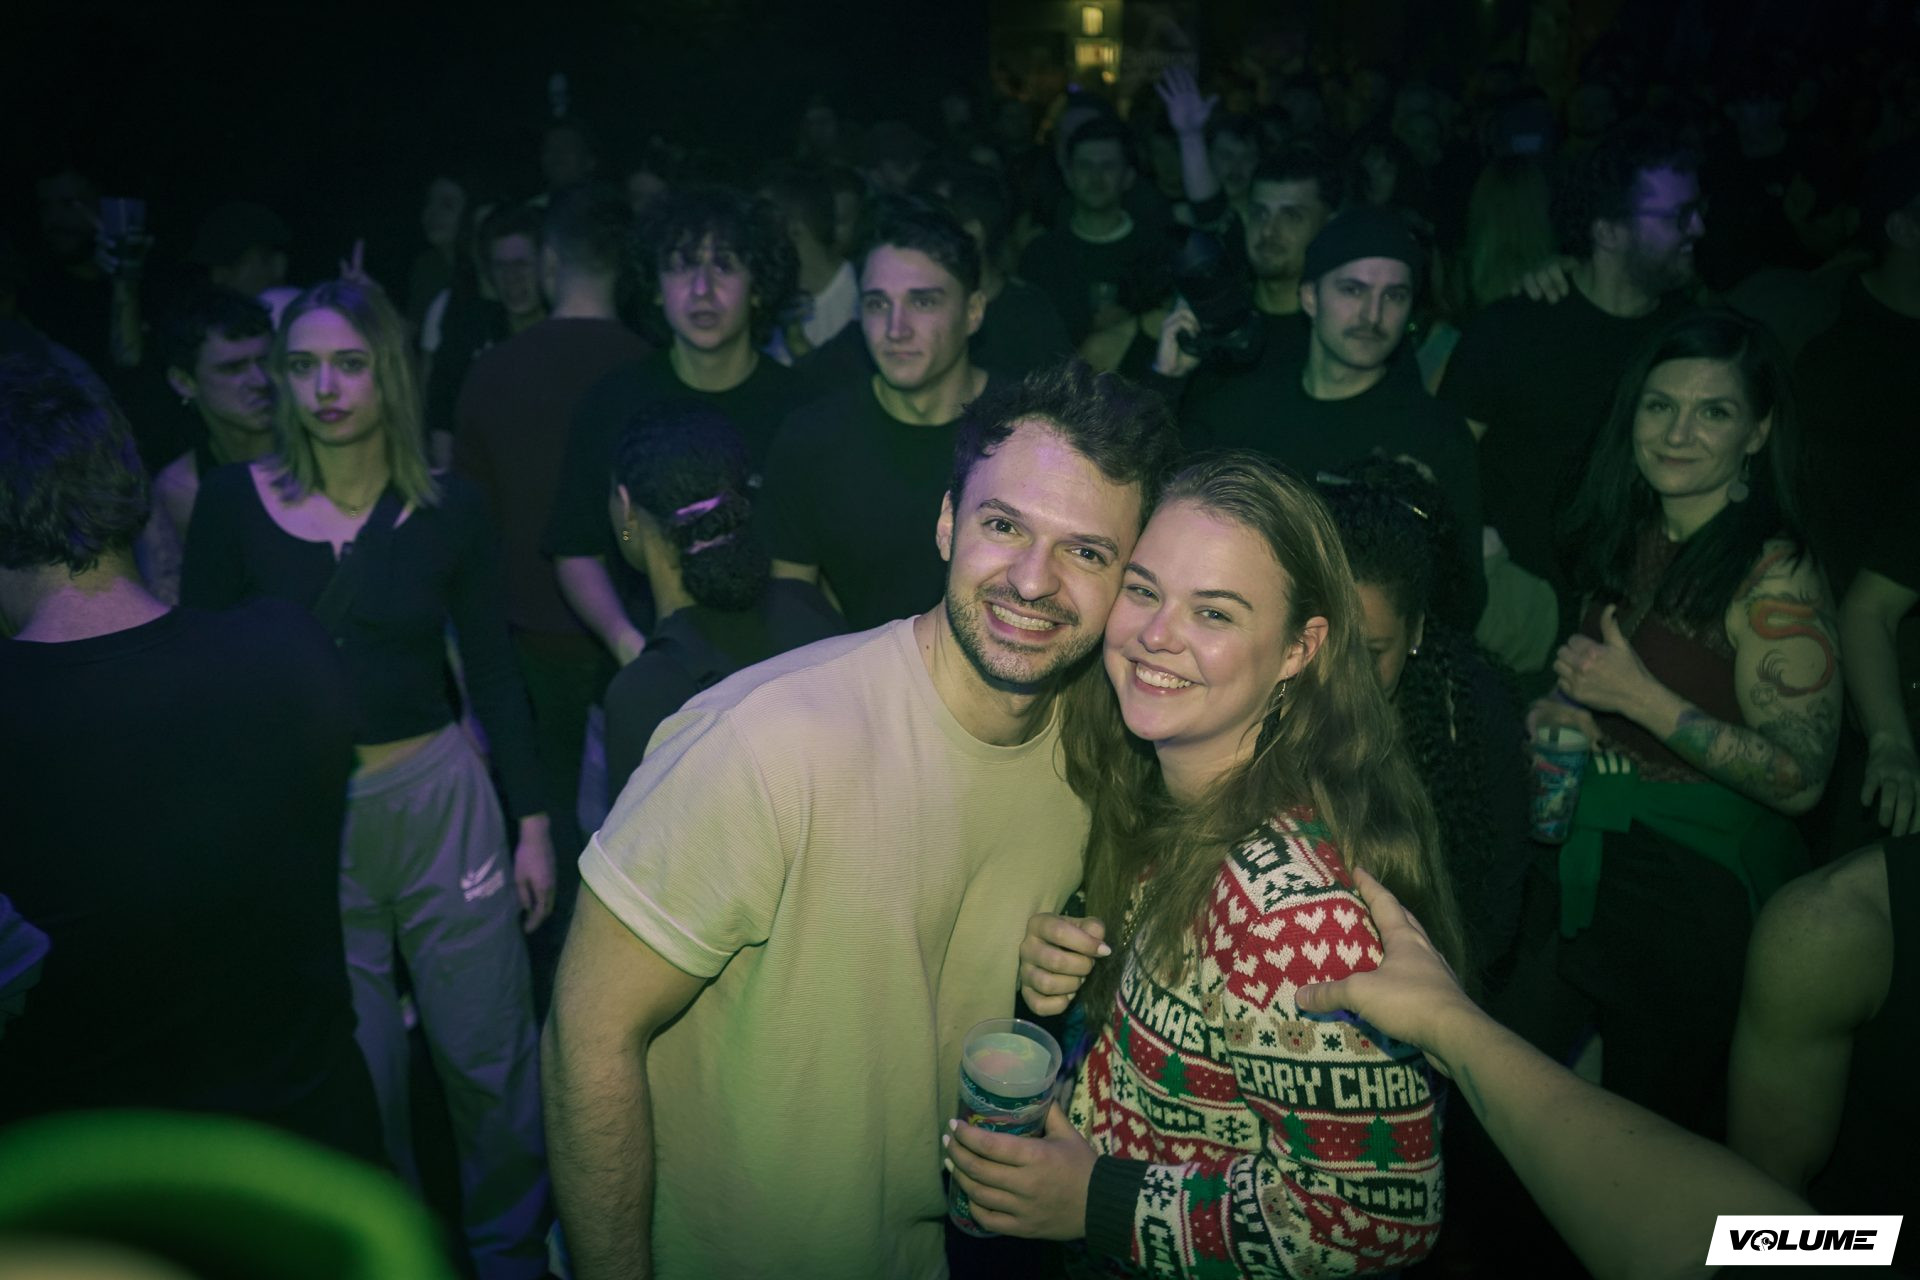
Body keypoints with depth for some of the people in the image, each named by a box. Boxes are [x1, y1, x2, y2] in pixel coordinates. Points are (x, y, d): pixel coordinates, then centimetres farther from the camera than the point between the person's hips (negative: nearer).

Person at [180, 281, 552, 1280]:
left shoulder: (448, 508, -3)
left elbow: (495, 675, 2)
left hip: (439, 799, 0)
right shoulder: (234, 502, -4)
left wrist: (532, 824, 2)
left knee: (488, 1054, 7)